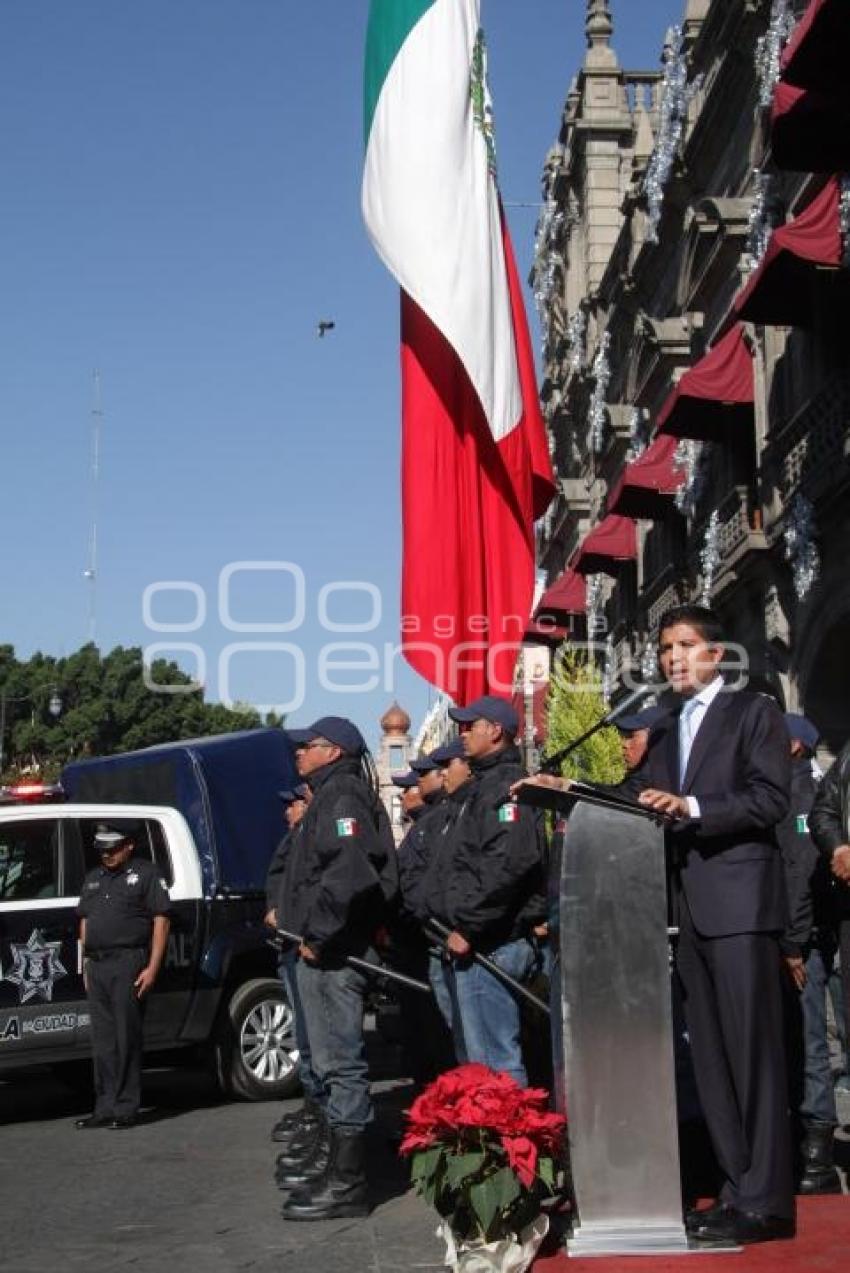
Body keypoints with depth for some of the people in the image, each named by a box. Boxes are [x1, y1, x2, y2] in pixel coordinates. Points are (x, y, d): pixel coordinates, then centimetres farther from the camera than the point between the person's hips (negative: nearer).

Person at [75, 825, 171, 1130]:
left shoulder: (145, 873, 0)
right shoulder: (93, 879, 20)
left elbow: (161, 920, -5)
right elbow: (84, 922, 21)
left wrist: (152, 968, -11)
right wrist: (86, 966, 12)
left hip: (128, 962, -6)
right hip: (96, 965, 6)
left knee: (126, 1039, -3)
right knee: (102, 1041, 8)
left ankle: (126, 1109, 2)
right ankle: (105, 1108, 14)